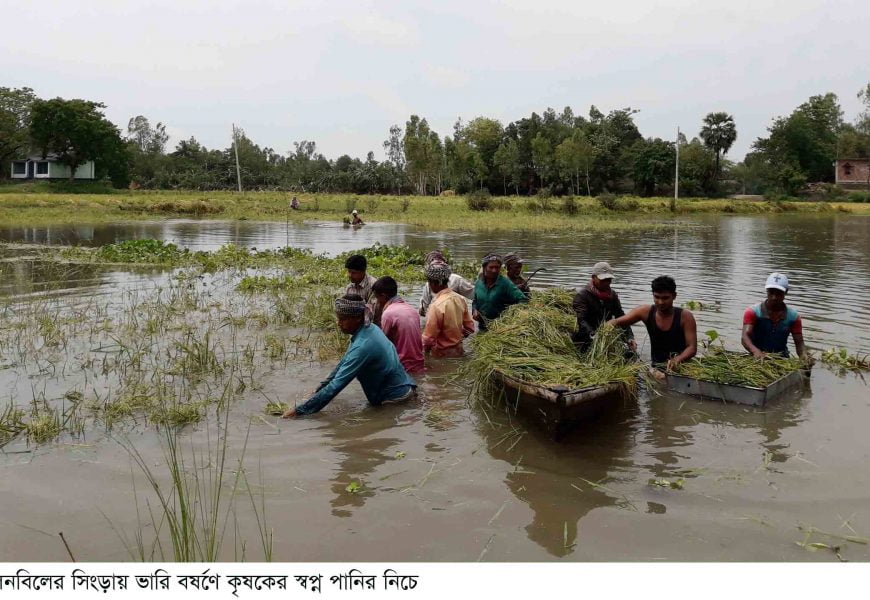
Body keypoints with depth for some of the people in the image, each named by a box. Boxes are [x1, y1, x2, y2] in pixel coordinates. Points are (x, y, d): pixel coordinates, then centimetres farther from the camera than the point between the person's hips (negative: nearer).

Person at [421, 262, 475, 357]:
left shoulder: (437, 305, -26)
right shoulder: (460, 299, -4)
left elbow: (428, 338, -21)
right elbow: (469, 328, 5)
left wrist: (424, 349, -2)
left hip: (441, 355, -7)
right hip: (458, 350, 7)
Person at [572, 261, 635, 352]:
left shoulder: (613, 295, 13)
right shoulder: (581, 296, -8)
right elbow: (581, 321, -20)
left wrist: (630, 338, -8)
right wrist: (594, 336, -38)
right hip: (585, 344, -5)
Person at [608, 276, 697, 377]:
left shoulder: (685, 316, -9)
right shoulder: (646, 312, -3)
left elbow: (692, 348, -12)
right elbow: (617, 322, -1)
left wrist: (677, 360, -32)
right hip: (656, 367, 3)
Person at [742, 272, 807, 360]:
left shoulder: (793, 316, 1)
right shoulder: (752, 312, -8)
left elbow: (799, 342, 3)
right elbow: (745, 337, -20)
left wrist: (804, 356, -20)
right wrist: (755, 351, -40)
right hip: (757, 359, -2)